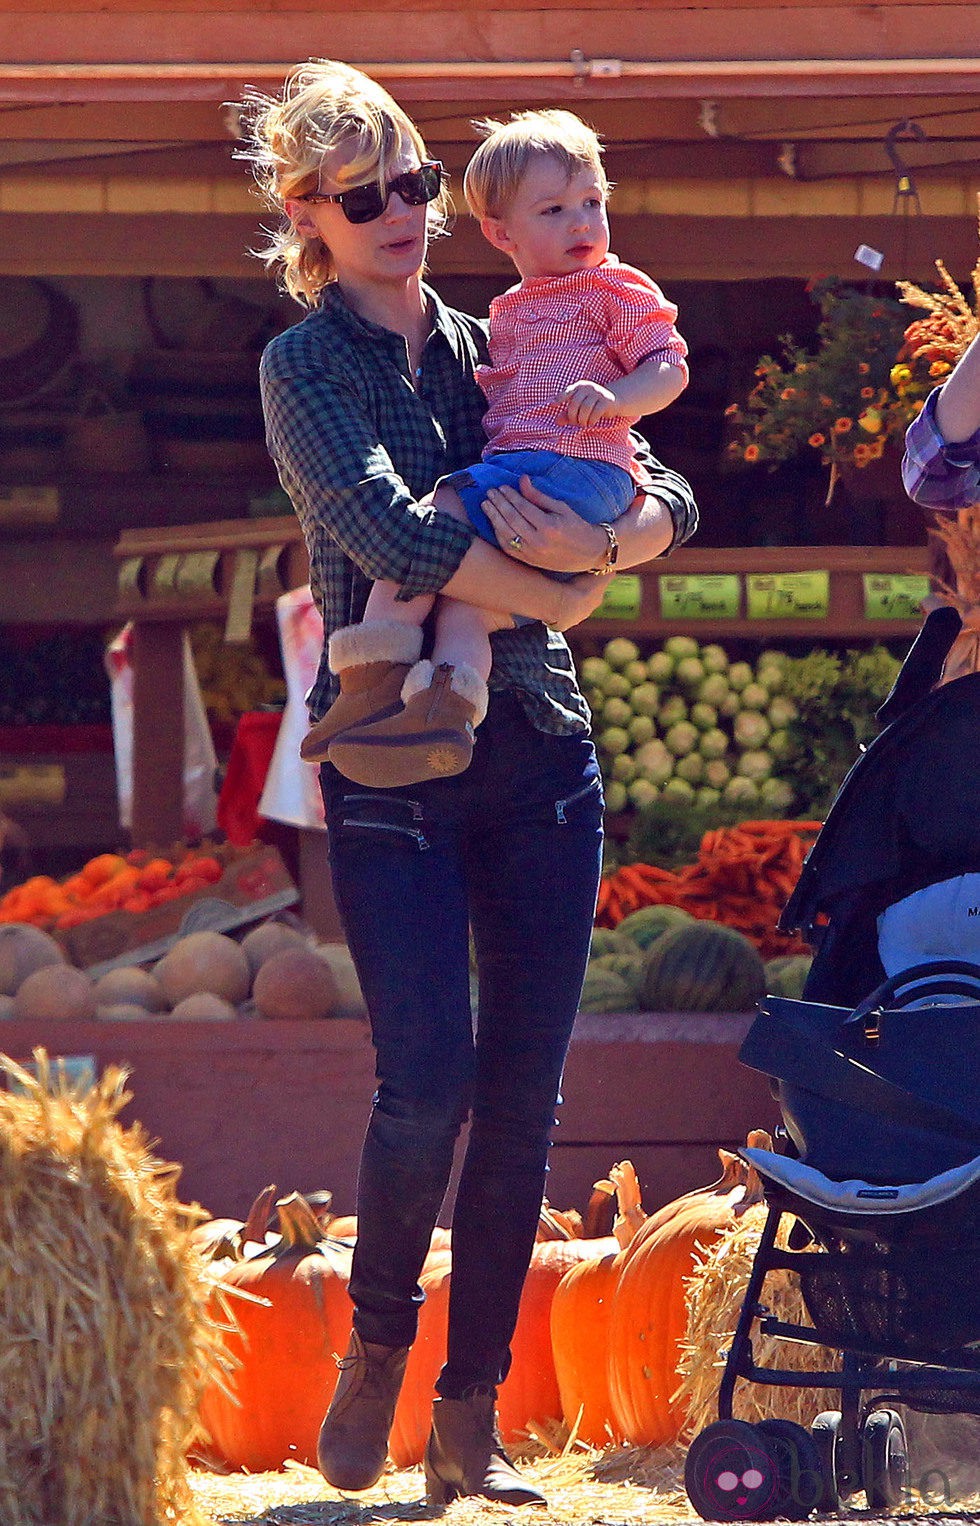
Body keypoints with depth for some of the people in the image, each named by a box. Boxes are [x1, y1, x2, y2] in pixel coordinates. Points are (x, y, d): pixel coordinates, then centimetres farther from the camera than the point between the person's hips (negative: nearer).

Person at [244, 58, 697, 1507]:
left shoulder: (501, 350, 14)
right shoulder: (307, 366, 1)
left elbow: (668, 498, 9)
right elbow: (389, 530, -16)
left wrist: (599, 543, -12)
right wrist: (557, 596, -12)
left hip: (540, 749, 4)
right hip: (396, 760, -4)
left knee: (524, 1091, 0)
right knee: (429, 1079, -15)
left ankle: (472, 1421, 6)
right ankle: (376, 1344, 10)